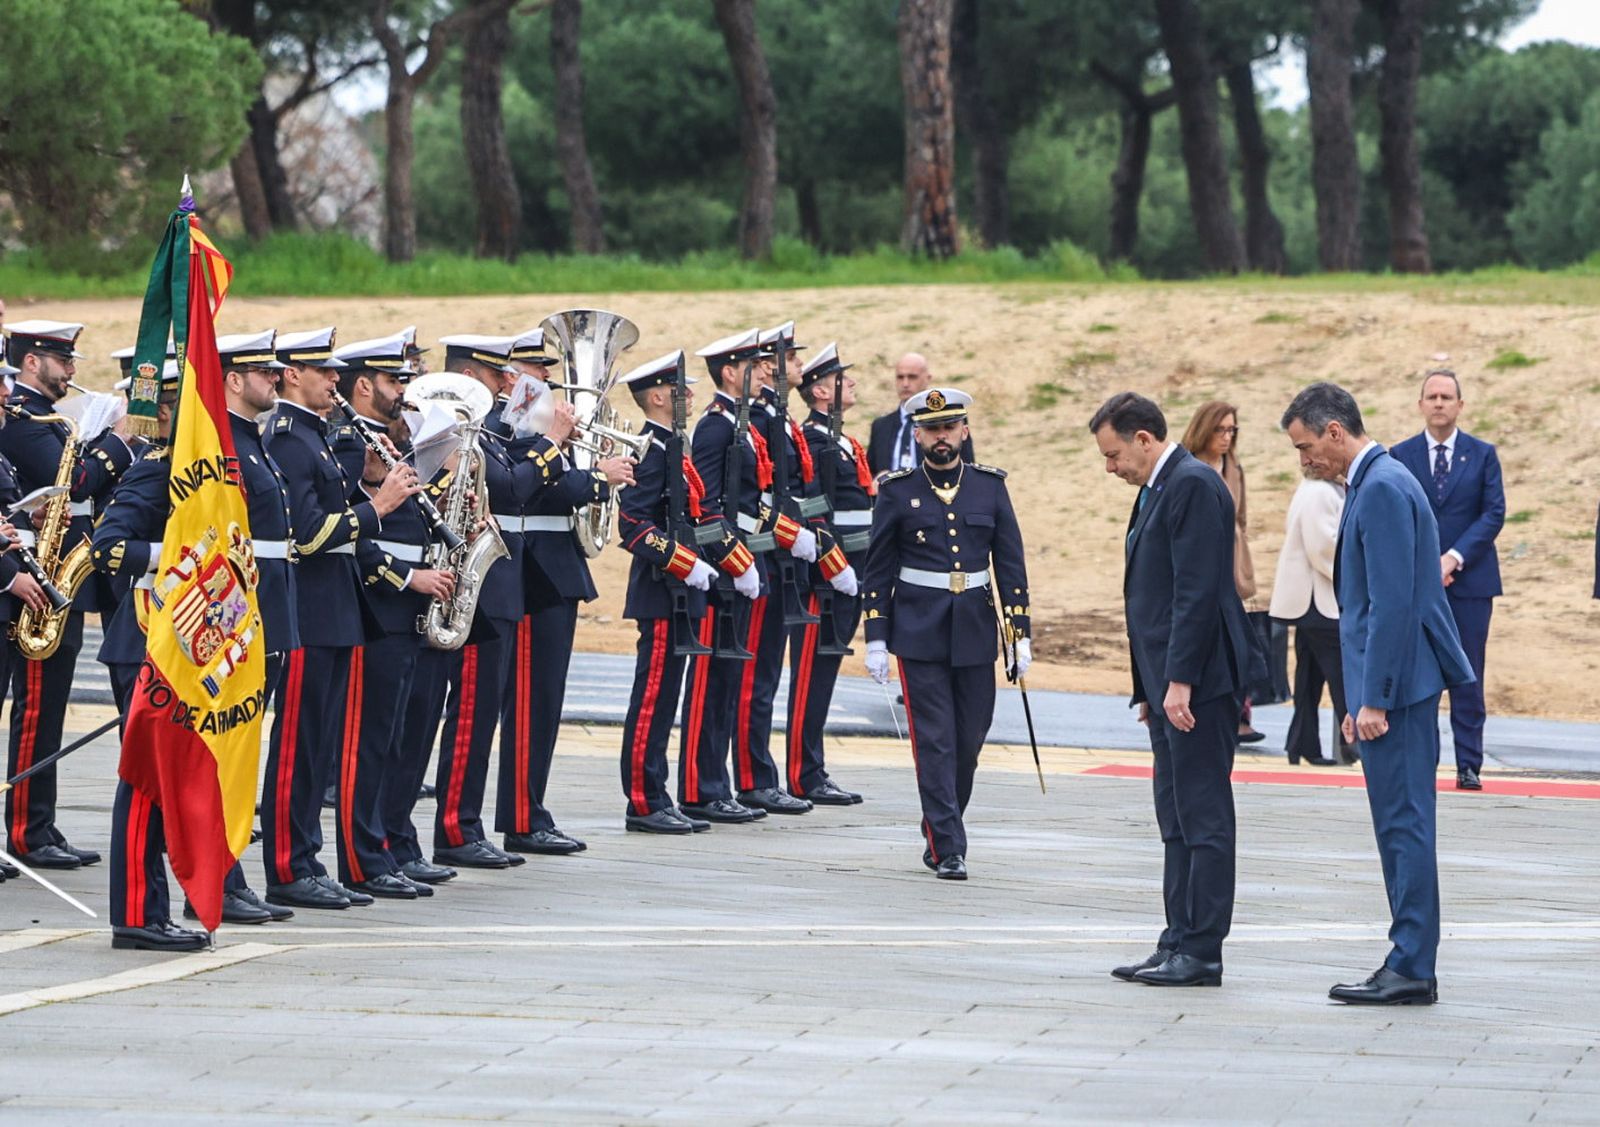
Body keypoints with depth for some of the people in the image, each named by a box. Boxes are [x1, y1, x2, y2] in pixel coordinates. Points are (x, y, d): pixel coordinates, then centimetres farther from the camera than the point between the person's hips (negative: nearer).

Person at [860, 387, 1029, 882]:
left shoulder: (990, 486, 5)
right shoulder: (897, 491, 0)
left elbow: (1010, 562, 7)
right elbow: (877, 571, 3)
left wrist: (1021, 632, 2)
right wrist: (876, 639, -2)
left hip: (975, 636, 3)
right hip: (919, 636, -3)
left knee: (969, 742, 7)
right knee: (935, 742, -6)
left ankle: (938, 831, 26)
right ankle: (948, 849, -5)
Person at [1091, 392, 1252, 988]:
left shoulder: (1193, 486, -13)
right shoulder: (1157, 490, 19)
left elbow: (1198, 591, -20)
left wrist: (1179, 681, -22)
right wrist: (1150, 690, 19)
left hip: (1198, 681, -11)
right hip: (1169, 683, 11)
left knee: (1203, 819, -6)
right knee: (1178, 822, 11)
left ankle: (1201, 953, -5)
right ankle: (1180, 944, 15)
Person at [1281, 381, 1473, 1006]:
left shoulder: (1382, 489, -15)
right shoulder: (1377, 482, 17)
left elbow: (1393, 602, -21)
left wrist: (1374, 699, -21)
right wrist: (1362, 698, 22)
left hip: (1397, 683, -10)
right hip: (1389, 685, 10)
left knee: (1403, 821, -8)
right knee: (1401, 823, 11)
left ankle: (1412, 970, -7)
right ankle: (1410, 961, 15)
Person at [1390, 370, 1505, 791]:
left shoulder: (1483, 454, 6)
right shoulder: (1402, 455, 6)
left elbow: (1494, 514, -1)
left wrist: (1454, 558, -12)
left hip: (1470, 581, 0)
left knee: (1468, 679, 2)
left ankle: (1469, 765, 5)